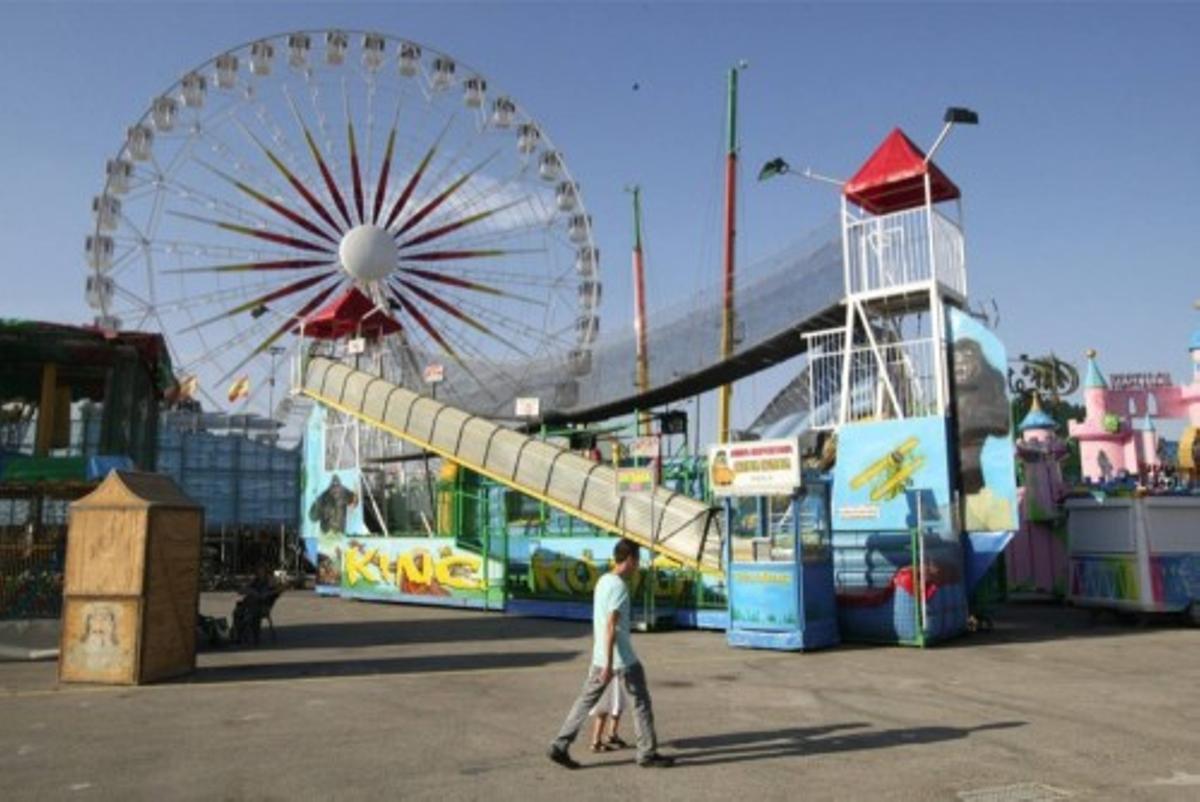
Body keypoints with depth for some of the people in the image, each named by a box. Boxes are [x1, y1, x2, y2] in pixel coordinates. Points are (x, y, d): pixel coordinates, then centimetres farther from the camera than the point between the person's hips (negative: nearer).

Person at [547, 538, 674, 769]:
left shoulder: (602, 581, 10)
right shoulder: (619, 587, -17)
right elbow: (611, 627, -22)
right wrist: (609, 664, -22)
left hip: (599, 657, 8)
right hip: (622, 659, -8)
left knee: (586, 700, 10)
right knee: (641, 702, 6)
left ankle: (560, 747, 10)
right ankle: (647, 754, 15)